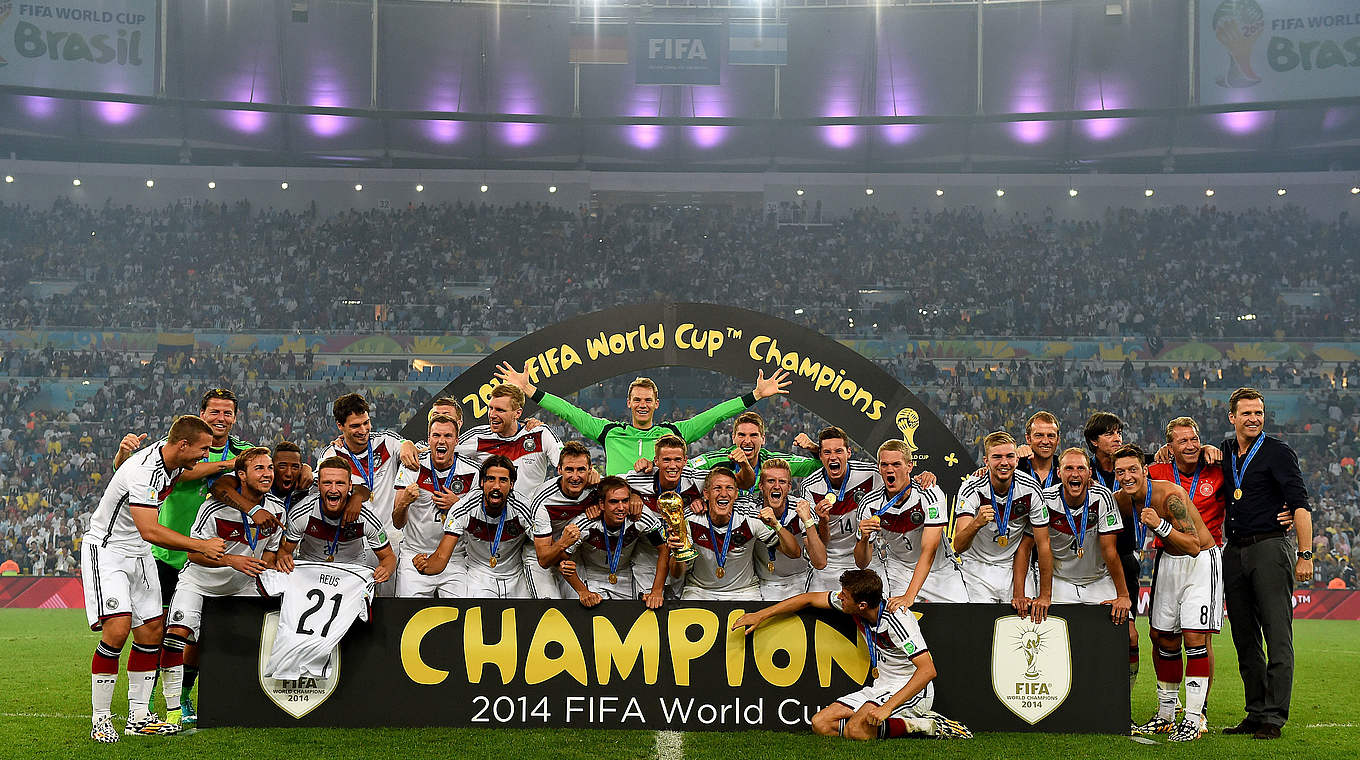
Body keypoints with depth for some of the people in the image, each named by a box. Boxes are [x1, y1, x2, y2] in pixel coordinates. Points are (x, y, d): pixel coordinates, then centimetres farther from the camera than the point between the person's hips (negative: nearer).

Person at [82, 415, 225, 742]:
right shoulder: (143, 471, -28)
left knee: (151, 630, 3)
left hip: (139, 555, 9)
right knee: (117, 629, -20)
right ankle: (100, 719, -9)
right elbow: (150, 531, -34)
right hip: (106, 549, -9)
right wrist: (201, 545, -29)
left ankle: (139, 716, 11)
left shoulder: (173, 458, -2)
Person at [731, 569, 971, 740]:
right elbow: (810, 599, 11)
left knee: (856, 730, -30)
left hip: (913, 691, -9)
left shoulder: (897, 619, -26)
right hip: (881, 688, 9)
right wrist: (761, 615, 12)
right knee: (821, 724, -4)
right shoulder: (853, 603, -4)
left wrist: (887, 707, -36)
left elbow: (928, 670, -31)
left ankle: (928, 725, -14)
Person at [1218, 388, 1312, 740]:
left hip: (1270, 548, -6)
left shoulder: (1278, 452, -2)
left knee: (1278, 638, -8)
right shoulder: (1225, 452, 13)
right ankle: (1256, 713, 15)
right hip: (1234, 552, 6)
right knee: (1245, 639, 8)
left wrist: (1305, 554, -15)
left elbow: (1300, 504, -7)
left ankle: (1274, 717, -7)